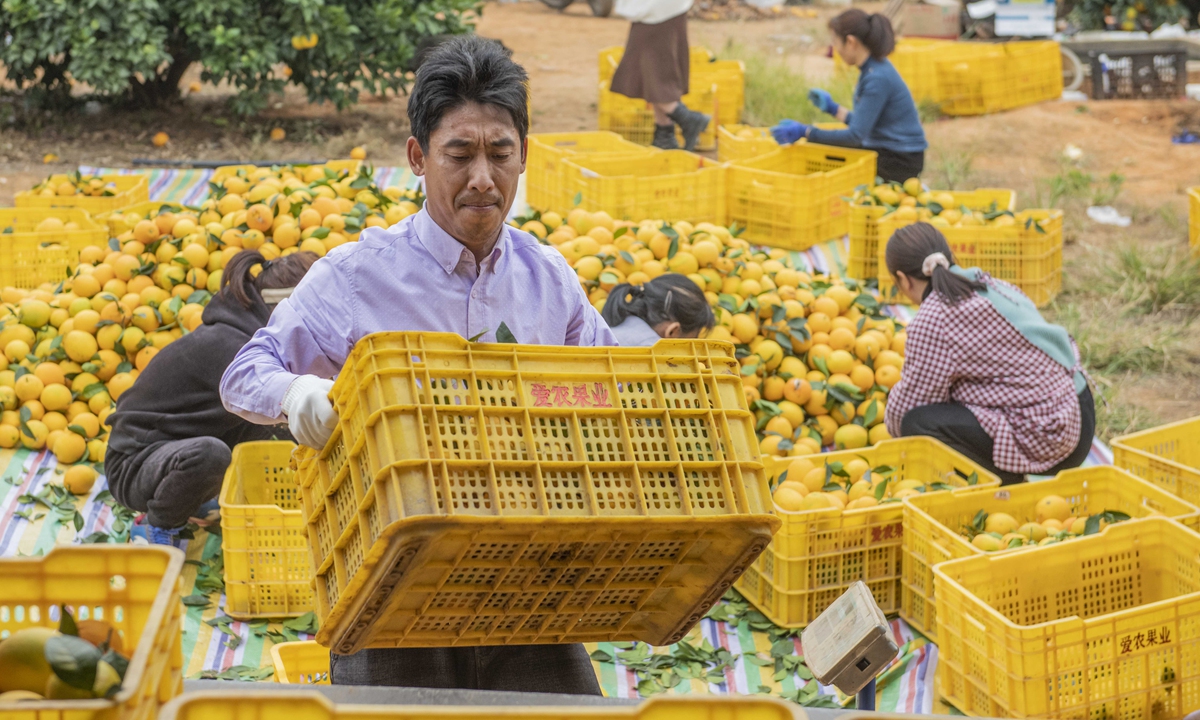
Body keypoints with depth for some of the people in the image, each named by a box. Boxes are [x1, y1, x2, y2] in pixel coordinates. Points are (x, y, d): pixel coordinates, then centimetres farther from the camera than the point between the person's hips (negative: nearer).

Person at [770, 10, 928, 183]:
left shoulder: (877, 78, -21)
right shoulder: (871, 70, 8)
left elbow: (856, 135, -23)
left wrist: (805, 132, -23)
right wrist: (832, 108, 22)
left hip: (898, 162, -9)